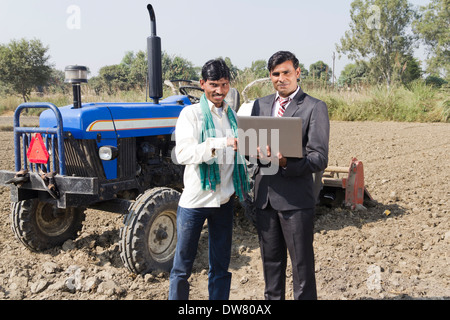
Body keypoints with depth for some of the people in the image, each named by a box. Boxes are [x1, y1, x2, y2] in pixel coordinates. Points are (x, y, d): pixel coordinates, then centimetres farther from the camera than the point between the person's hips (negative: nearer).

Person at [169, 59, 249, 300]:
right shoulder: (191, 113, -5)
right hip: (195, 199, -4)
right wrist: (220, 144, -31)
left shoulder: (232, 116, 11)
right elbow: (183, 153, -19)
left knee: (221, 266, 12)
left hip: (224, 200, 5)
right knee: (183, 266, 6)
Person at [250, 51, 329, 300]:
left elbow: (319, 159, -12)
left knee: (302, 264, 4)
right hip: (264, 195, 5)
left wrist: (286, 163, -30)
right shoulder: (260, 105, 12)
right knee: (271, 260, 19)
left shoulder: (314, 108, -6)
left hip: (295, 197, -5)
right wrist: (259, 152, -11)